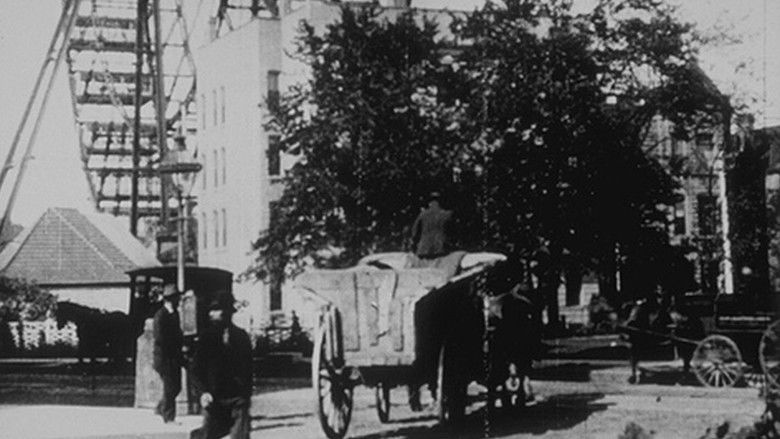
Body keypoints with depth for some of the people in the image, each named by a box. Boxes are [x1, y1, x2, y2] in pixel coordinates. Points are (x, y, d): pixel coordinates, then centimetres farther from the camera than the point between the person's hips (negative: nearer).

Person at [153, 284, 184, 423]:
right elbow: (160, 339, -19)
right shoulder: (160, 315, -14)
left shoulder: (174, 313, 12)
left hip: (174, 356, 8)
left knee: (176, 387, 12)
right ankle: (169, 417, 4)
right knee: (170, 388, -4)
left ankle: (161, 408, 29)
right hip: (164, 356, -8)